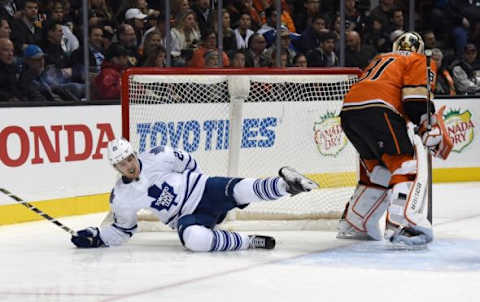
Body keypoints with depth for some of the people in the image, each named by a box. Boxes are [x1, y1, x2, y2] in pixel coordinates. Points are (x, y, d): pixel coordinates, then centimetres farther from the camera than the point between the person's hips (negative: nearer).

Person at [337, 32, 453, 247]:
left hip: (348, 109, 8)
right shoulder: (418, 61, 15)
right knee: (410, 162, -7)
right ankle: (402, 222, -26)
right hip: (375, 109, -8)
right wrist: (435, 133, 7)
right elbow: (416, 102, -2)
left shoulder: (381, 60, 36)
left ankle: (352, 225, 26)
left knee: (376, 168, 22)